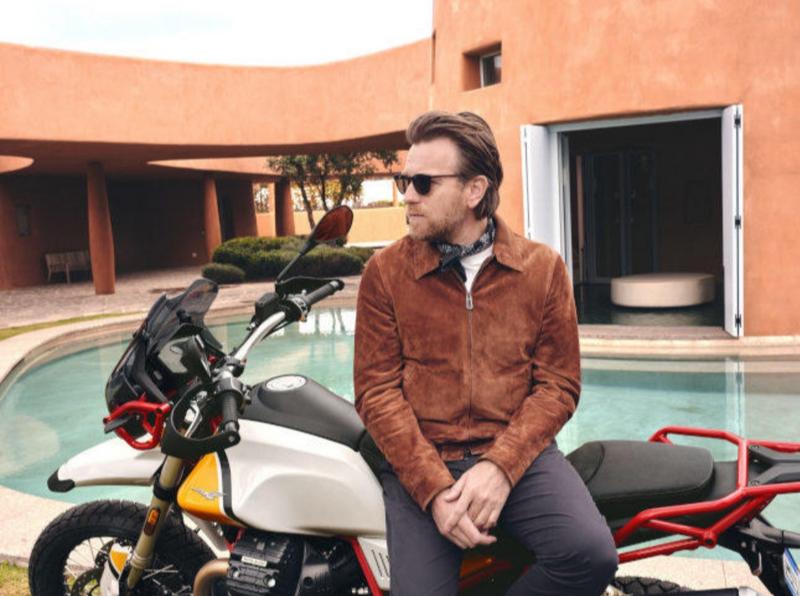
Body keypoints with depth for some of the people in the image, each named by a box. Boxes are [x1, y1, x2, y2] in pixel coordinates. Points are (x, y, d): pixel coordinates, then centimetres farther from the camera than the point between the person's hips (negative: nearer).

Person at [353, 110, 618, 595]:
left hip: (517, 454, 1)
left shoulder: (543, 267, 4)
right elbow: (377, 389, -3)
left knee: (592, 555, -22)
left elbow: (559, 384, 1)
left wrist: (500, 466, -14)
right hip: (421, 463, 0)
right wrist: (434, 489, -15)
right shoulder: (385, 272, 2)